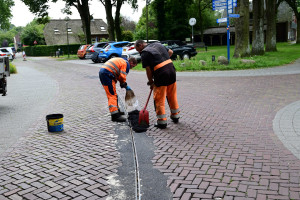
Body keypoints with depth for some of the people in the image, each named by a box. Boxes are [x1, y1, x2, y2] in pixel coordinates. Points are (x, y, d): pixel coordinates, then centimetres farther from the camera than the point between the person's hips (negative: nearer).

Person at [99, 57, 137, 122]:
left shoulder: (121, 60, 28)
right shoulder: (126, 64, -1)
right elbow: (122, 76, -9)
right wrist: (125, 85, 6)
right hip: (107, 74, -10)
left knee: (112, 94, 19)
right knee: (112, 95, -11)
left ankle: (116, 110, 30)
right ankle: (115, 115, -15)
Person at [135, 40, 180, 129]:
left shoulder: (144, 53, -3)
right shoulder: (158, 44, 17)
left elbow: (148, 70, -5)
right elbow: (170, 52, 24)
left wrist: (151, 82, 7)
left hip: (161, 73, -7)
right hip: (171, 69, 7)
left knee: (159, 99, 4)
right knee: (172, 95, 19)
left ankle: (162, 122, 9)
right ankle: (175, 116, 31)